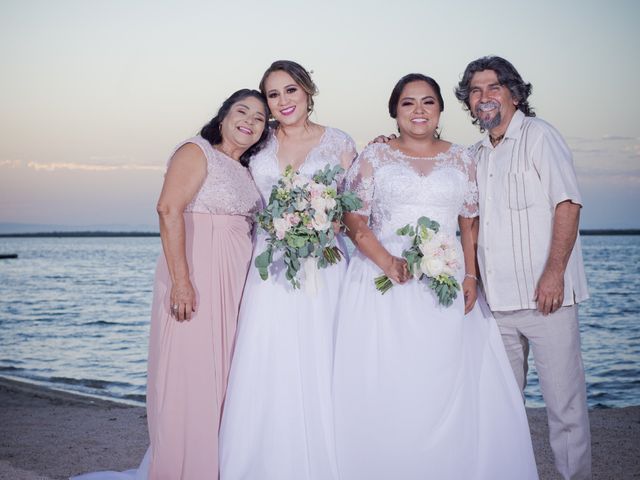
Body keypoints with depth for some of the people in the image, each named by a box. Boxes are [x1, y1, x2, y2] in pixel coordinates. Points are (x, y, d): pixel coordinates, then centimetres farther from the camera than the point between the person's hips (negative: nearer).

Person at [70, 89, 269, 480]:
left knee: (224, 372, 10)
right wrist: (180, 279, -24)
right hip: (196, 276, -8)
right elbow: (169, 209, -18)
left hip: (235, 281, 8)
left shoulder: (245, 170, 18)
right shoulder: (197, 151, -5)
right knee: (188, 370, -4)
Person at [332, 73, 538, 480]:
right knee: (384, 387, -2)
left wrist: (470, 277, -1)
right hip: (383, 284, -1)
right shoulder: (374, 157, 6)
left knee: (447, 382, 0)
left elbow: (471, 225, 11)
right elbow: (353, 218, -1)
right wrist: (386, 261, -15)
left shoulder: (460, 159, 13)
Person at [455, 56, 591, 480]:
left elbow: (568, 203, -10)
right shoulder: (478, 155, 18)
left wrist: (554, 272, -19)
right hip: (496, 300, 6)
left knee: (565, 402, -2)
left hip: (546, 295, -6)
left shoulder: (538, 135, -2)